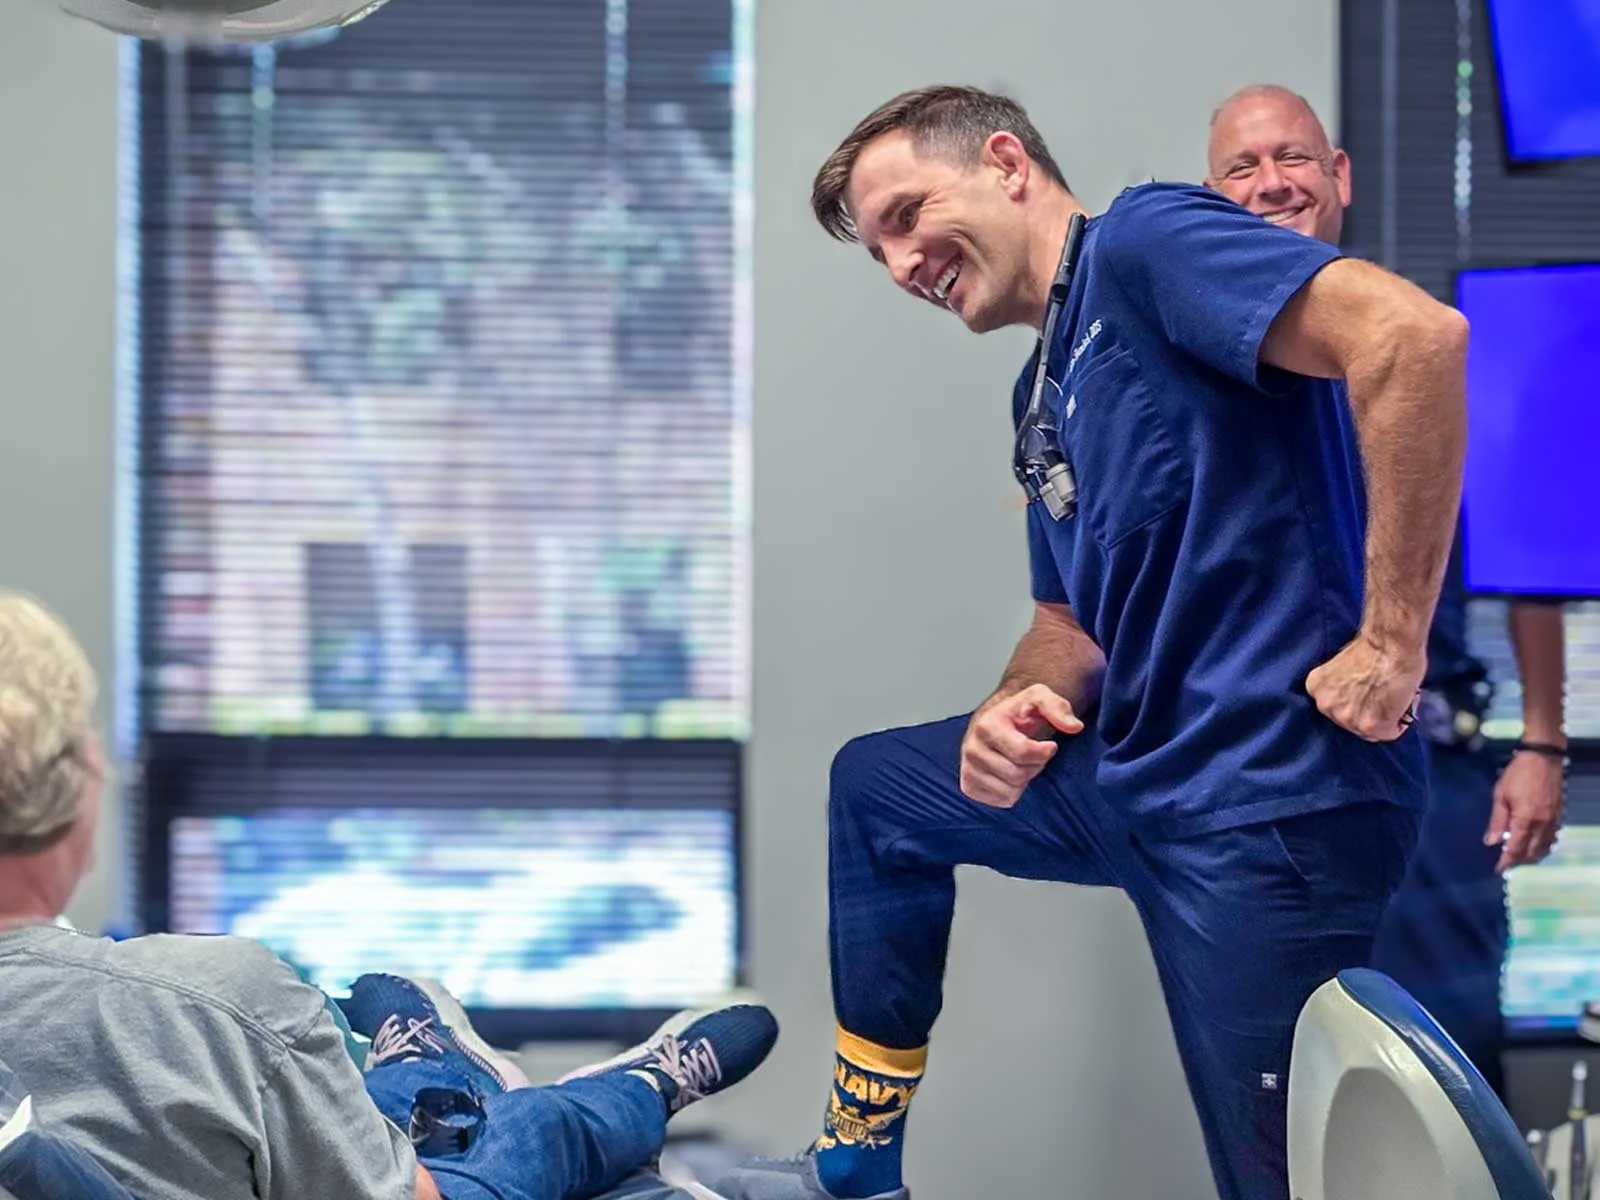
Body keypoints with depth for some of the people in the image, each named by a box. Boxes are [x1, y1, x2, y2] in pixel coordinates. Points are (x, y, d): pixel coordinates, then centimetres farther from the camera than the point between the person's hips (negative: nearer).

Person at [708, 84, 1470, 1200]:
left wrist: (1392, 639, -24)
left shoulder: (1143, 238, -11)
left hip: (1269, 794, -11)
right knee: (875, 784, 25)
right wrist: (1019, 707, 1)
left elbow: (1414, 332, -26)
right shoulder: (1046, 391, 18)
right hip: (1137, 774, 11)